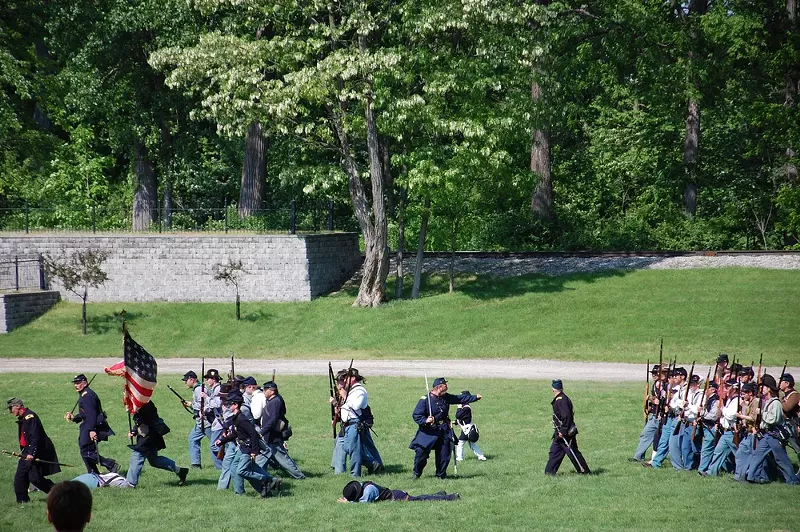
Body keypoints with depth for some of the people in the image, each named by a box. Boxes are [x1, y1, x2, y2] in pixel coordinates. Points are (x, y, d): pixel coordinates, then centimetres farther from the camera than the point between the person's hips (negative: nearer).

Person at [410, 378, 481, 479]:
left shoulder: (445, 397, 4)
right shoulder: (425, 399, -14)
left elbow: (460, 399, 17)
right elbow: (416, 415, -13)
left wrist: (475, 397, 18)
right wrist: (425, 420, -30)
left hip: (444, 431, 5)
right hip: (428, 432, -5)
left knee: (444, 454, 6)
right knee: (421, 452, -10)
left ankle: (441, 474, 24)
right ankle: (417, 473, 10)